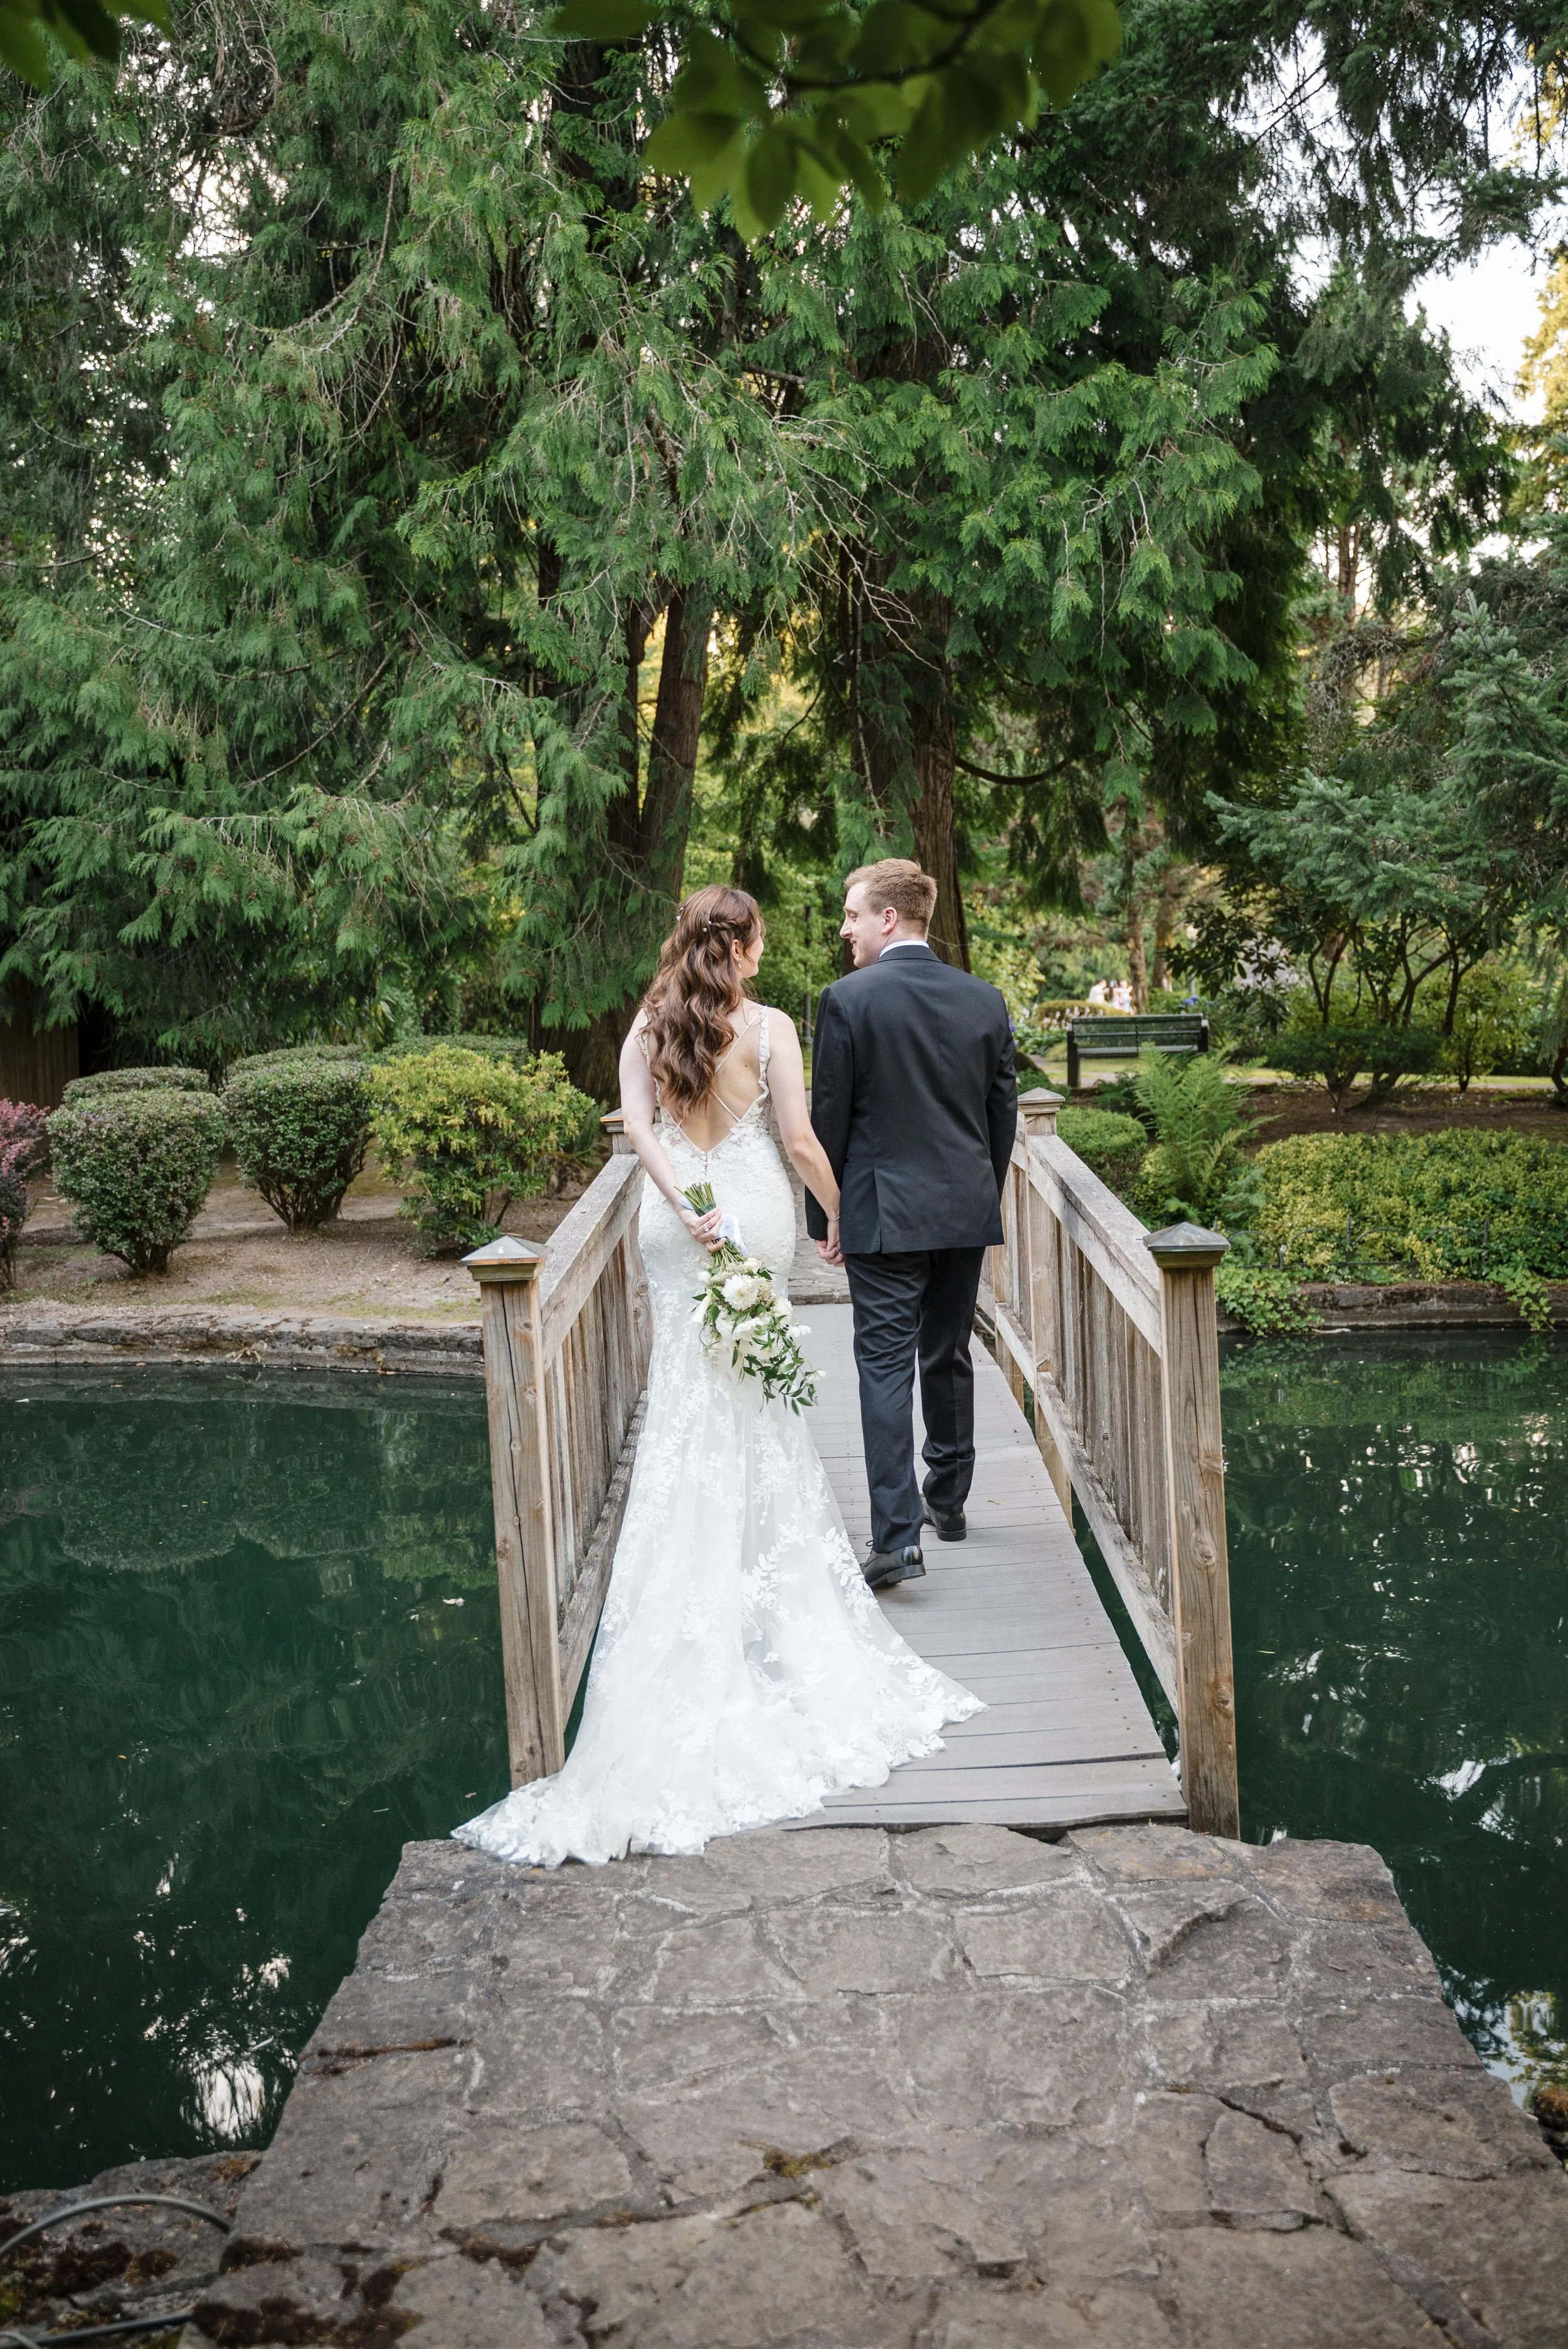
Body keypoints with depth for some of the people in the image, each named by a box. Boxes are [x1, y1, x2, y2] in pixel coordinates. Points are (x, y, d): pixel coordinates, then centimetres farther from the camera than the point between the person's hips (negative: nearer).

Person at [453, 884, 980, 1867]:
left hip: (678, 1218, 3)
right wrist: (841, 1215, 2)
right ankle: (765, 1550, 18)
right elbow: (802, 1138, -10)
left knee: (690, 1394, 12)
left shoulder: (649, 1026, 1)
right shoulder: (769, 1028, -9)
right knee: (752, 1395, 10)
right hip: (753, 1210, -3)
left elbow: (637, 1119, -12)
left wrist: (681, 1202, -18)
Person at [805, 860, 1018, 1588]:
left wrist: (825, 1216, 2)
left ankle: (896, 1539, -10)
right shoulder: (985, 999, 4)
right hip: (967, 1210, 5)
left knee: (886, 1366, -4)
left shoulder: (848, 999, -10)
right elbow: (1003, 1111, 9)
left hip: (883, 1213, -5)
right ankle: (947, 1501, 32)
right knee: (948, 1357, 19)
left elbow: (829, 1117, -7)